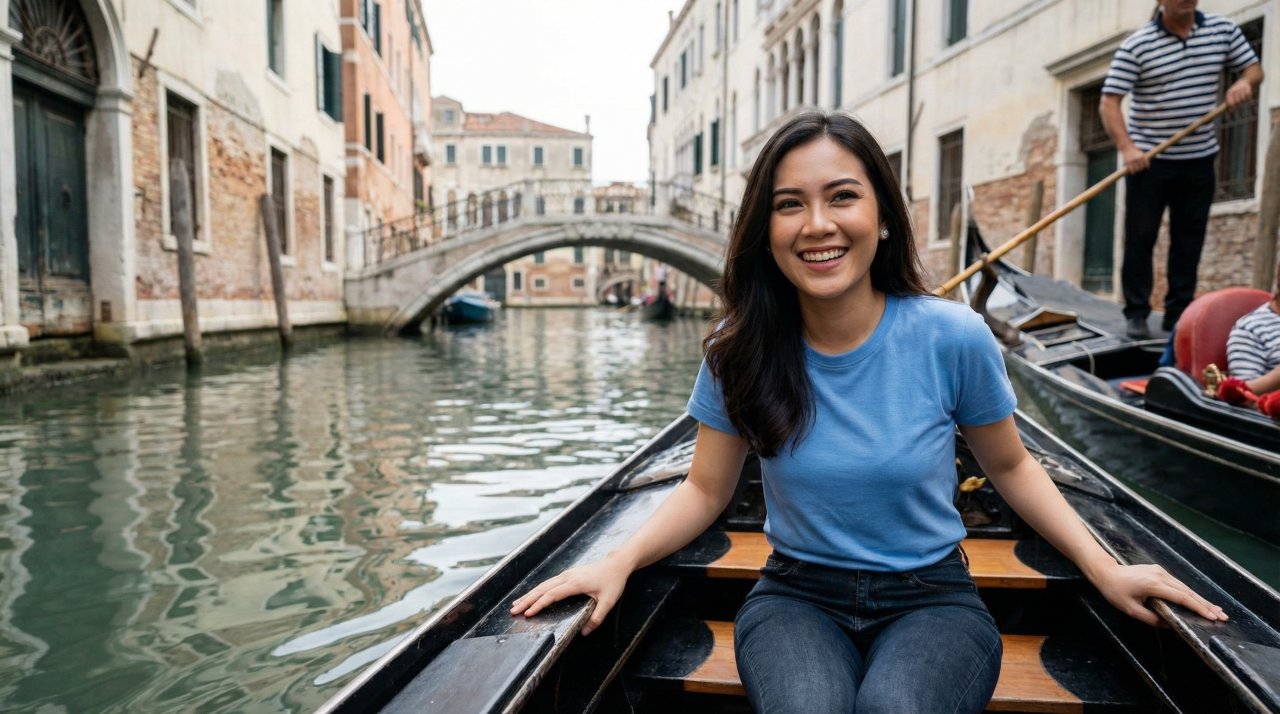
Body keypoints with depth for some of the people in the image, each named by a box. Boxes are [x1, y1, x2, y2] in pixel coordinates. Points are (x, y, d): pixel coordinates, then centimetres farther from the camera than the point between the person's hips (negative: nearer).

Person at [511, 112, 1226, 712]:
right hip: (796, 598, 1)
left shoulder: (952, 337, -12)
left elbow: (1011, 466, 5)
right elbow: (706, 489, 0)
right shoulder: (742, 350, -9)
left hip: (931, 598, 0)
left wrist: (1105, 568, -6)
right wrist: (621, 560, -16)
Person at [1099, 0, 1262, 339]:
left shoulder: (1223, 30, 4)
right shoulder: (1137, 45, -9)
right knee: (1140, 237, 0)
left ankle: (1178, 313, 16)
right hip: (1148, 160, -4)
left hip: (1199, 159, 4)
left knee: (1189, 240, 8)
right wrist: (1127, 147, -26)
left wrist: (1245, 82, -10)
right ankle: (1136, 313, 9)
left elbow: (1254, 67, 15)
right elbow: (1109, 103, -14)